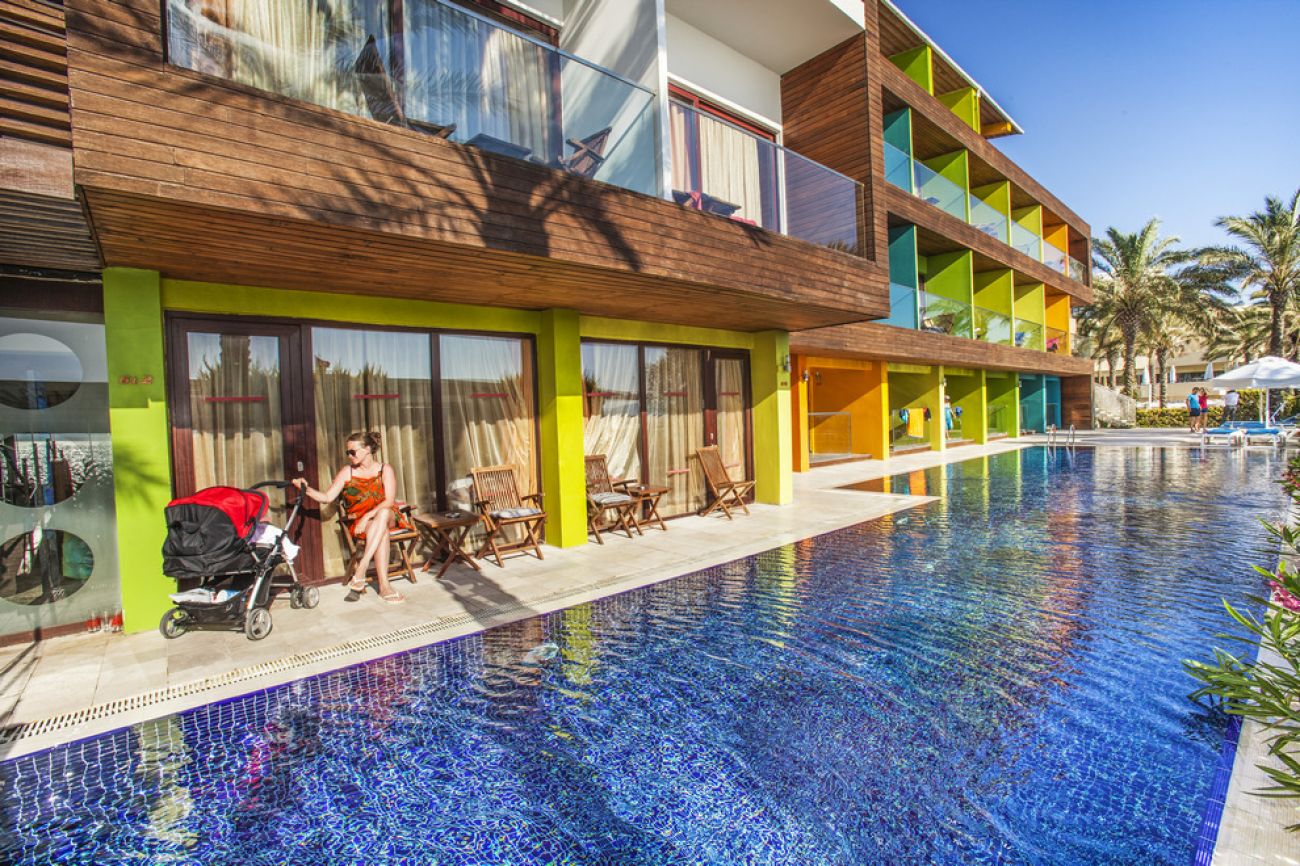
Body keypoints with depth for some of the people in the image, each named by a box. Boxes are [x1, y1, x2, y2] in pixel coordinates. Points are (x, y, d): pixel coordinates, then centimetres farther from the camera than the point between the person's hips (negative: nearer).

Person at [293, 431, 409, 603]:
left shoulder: (385, 469, 2)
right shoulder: (347, 472, 7)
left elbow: (389, 501, -9)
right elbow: (327, 497, 0)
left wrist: (367, 516, -21)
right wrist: (307, 489, -17)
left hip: (386, 517, 0)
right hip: (357, 522, 0)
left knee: (384, 513, -39)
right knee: (382, 531, -35)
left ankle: (361, 569, -42)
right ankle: (384, 586, -43)